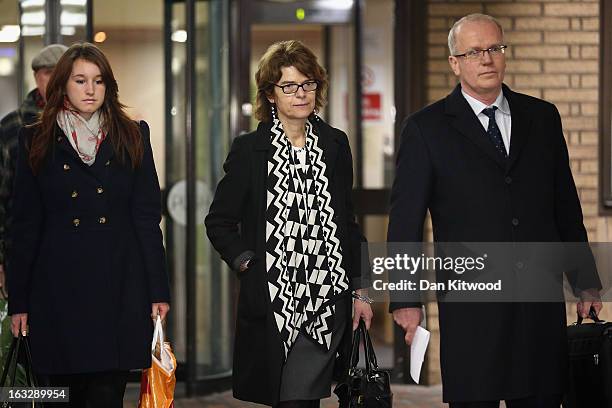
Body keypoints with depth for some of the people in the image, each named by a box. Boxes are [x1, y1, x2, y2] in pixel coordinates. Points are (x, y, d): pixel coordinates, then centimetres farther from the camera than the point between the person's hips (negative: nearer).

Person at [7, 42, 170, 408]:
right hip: (59, 286, 0)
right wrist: (19, 301, 3)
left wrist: (158, 291, 1)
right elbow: (25, 226, 7)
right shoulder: (38, 141, 8)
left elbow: (147, 218, 7)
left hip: (118, 285, 0)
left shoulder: (132, 137, 9)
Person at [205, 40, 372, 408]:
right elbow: (219, 223, 6)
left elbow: (348, 223, 13)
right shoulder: (249, 149, 0)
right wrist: (247, 265, -7)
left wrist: (359, 291, 11)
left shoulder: (335, 145, 9)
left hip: (327, 302, 2)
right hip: (271, 303, -2)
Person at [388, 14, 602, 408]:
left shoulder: (542, 117, 12)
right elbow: (405, 219, 0)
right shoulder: (426, 128, 1)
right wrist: (406, 300, -5)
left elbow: (566, 207, 15)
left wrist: (587, 284, 14)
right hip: (470, 308, -3)